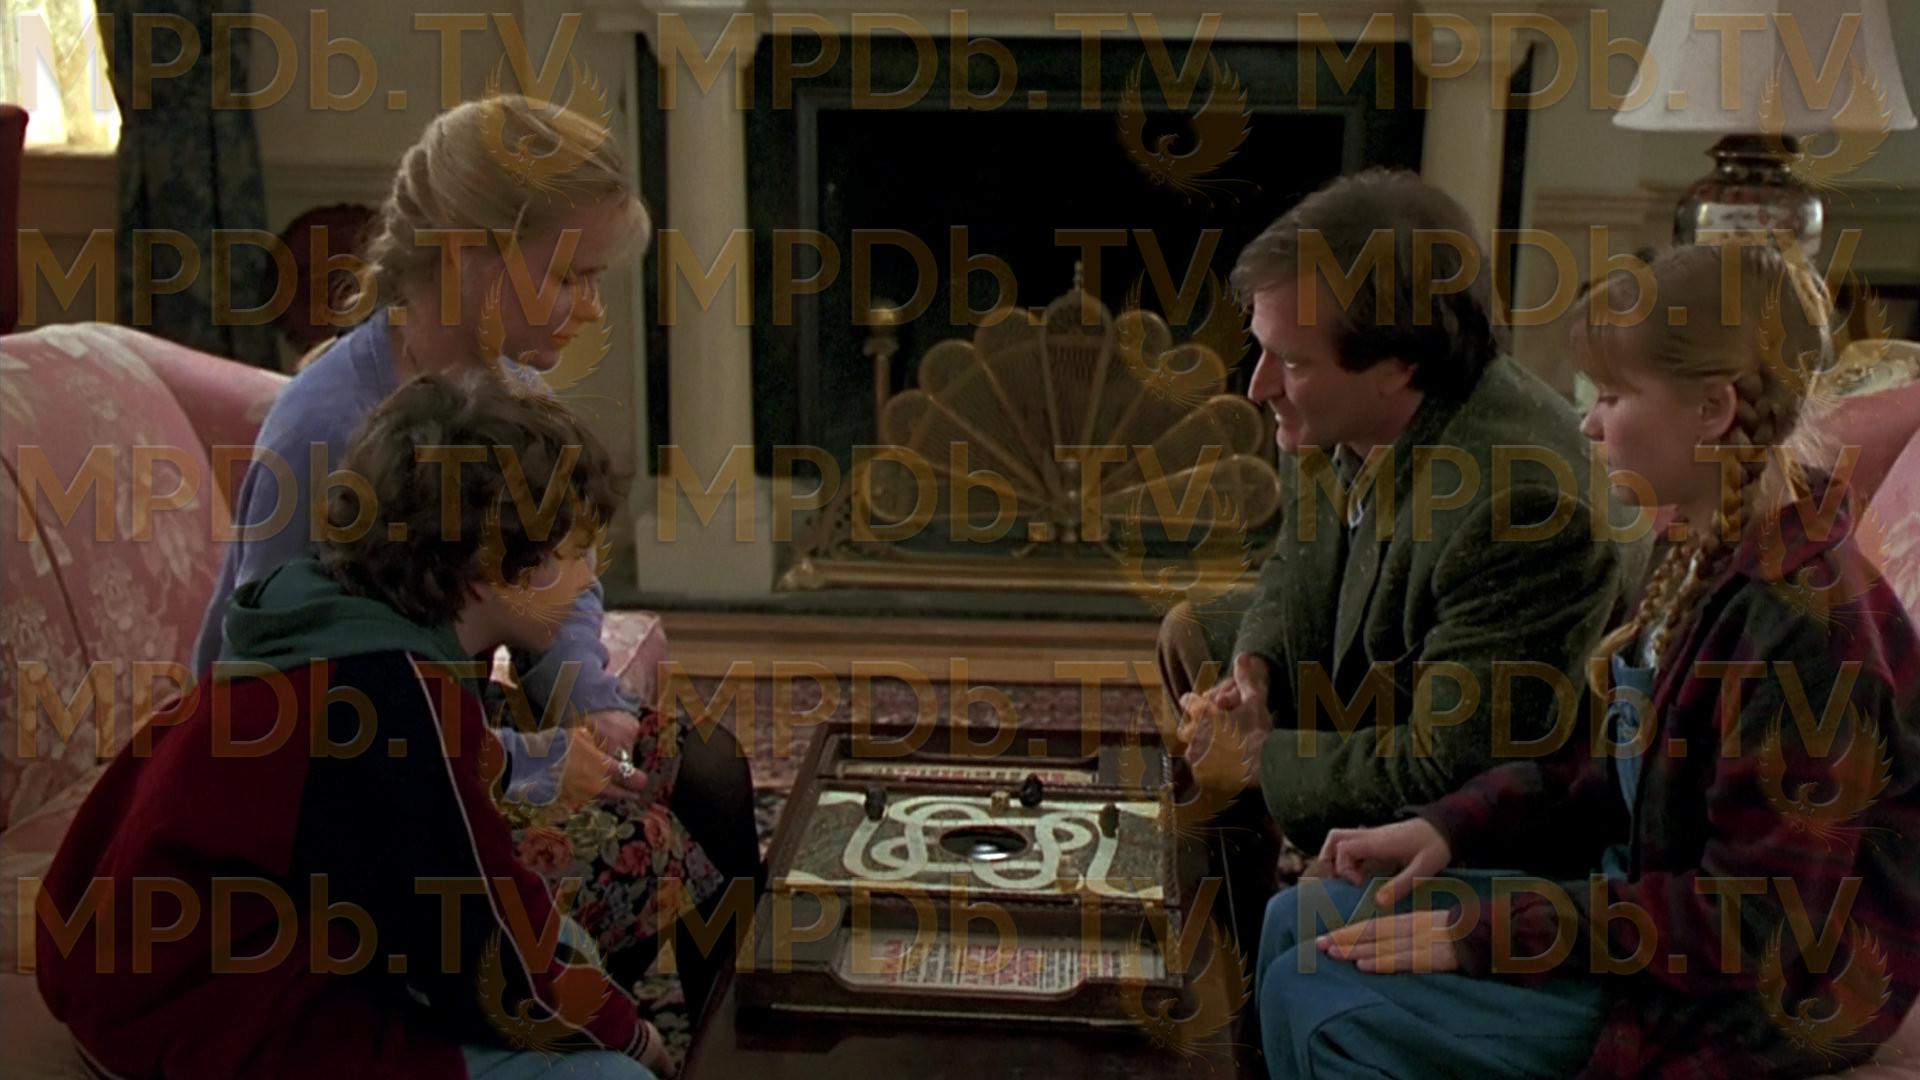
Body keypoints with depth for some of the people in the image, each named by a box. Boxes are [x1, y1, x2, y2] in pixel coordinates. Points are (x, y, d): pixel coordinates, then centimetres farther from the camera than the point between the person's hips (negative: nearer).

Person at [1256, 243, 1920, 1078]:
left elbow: (1758, 927, -25)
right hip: (1645, 891, 9)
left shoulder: (1802, 616, -26)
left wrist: (1488, 931, -23)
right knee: (1300, 923, 6)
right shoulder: (1711, 556, 3)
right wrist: (1447, 827, -2)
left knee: (1325, 1009, -18)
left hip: (1747, 1001, -9)